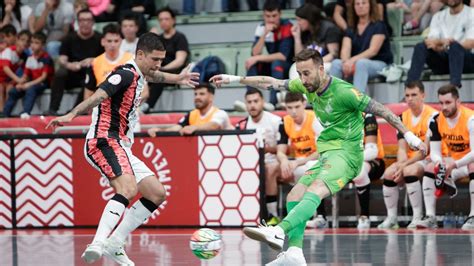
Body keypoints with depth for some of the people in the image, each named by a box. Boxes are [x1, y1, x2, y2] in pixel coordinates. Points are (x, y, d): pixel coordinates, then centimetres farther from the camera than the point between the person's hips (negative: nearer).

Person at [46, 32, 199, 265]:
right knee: (128, 189, -33)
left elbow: (151, 75, 45)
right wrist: (71, 115, -42)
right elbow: (98, 96, -29)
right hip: (104, 141, -10)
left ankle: (114, 244, 5)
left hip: (121, 147, 10)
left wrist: (176, 78, 60)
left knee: (157, 194, 7)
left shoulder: (136, 74, 18)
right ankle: (98, 244, -48)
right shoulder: (125, 74, -12)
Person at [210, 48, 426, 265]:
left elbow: (380, 110, -9)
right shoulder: (308, 85, 7)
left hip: (346, 152, -9)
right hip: (326, 154, 9)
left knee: (316, 189, -31)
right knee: (294, 196, -1)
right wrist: (234, 79, 16)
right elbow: (272, 83, 15)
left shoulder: (343, 91, -15)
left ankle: (279, 232, -52)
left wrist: (408, 135, -6)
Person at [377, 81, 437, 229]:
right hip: (411, 161, 6)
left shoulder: (432, 116, -14)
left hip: (429, 161, -6)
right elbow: (402, 148, 2)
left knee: (410, 171, -34)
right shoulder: (403, 117, 7)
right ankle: (391, 218, -11)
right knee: (389, 173, -19)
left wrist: (405, 165, -23)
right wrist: (401, 165, -18)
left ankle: (418, 216, -26)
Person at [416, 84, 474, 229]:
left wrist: (454, 165, -46)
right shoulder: (436, 121, -9)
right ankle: (430, 217, -19)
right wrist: (439, 162, -32)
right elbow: (434, 152, -7)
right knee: (431, 168, -16)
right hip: (451, 161, 6)